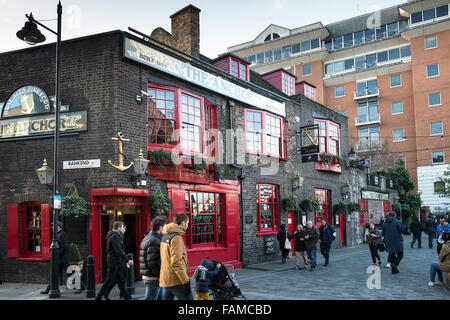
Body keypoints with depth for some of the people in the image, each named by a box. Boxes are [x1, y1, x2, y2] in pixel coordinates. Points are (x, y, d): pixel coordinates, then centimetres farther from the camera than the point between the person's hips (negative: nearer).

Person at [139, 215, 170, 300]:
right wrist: (160, 276, -17)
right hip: (153, 278, -10)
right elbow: (152, 263, -24)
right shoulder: (154, 241, -19)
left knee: (160, 297, 17)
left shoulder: (147, 238, 14)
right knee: (150, 298, -3)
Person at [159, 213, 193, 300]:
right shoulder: (176, 238, -16)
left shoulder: (165, 236, 13)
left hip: (165, 280, 9)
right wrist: (186, 281, -20)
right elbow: (176, 262, -22)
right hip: (176, 281, -9)